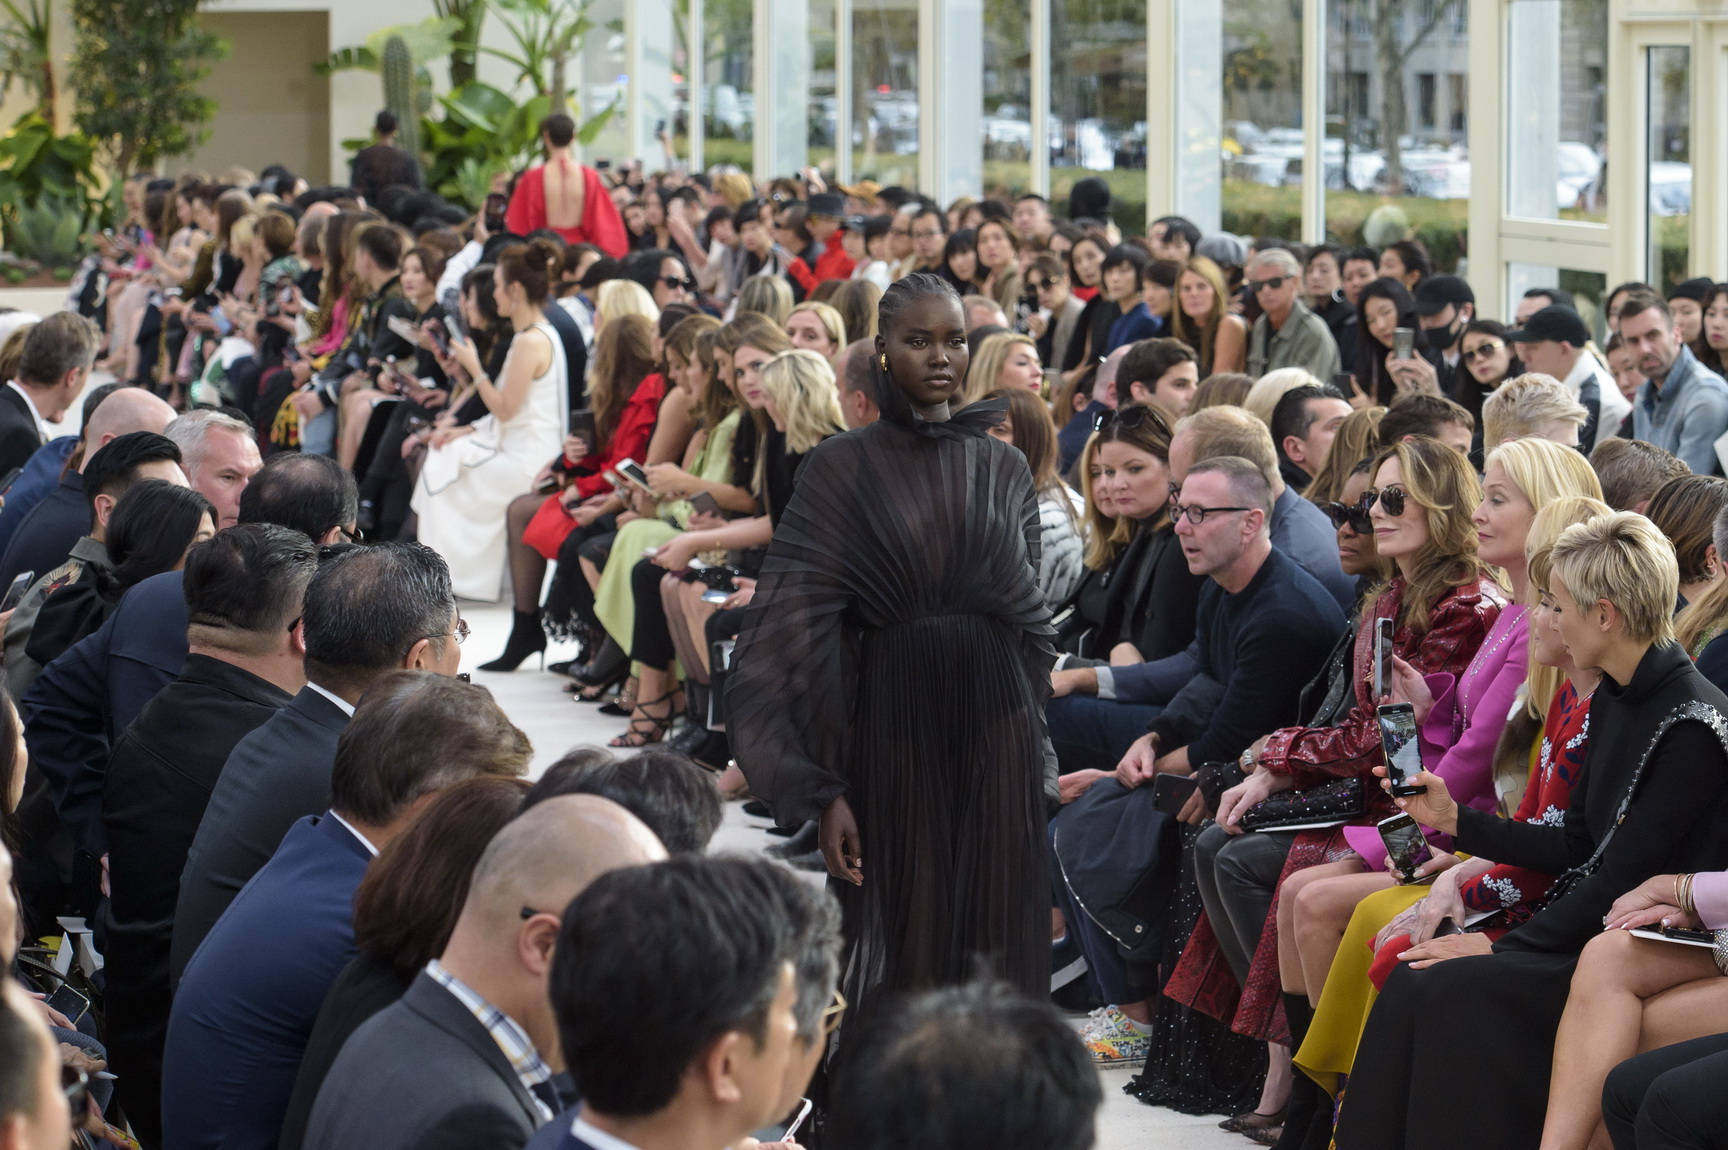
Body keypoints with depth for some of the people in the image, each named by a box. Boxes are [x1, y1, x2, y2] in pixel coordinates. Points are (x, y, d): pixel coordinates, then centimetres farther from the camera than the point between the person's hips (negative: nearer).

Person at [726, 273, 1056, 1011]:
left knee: (992, 934, 1)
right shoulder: (841, 468, 0)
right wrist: (823, 792, -13)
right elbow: (799, 620, -6)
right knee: (896, 938, 1)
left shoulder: (1003, 469, 9)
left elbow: (1033, 620, 14)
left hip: (994, 725, 2)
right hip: (891, 720, -2)